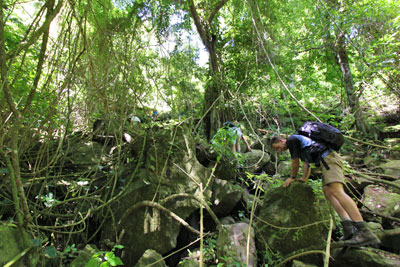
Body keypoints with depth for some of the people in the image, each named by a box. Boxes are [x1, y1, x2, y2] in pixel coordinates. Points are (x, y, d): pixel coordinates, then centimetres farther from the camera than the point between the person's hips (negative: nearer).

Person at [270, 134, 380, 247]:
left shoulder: (291, 139, -2)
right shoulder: (298, 143, 27)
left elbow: (295, 163, -1)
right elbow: (306, 163, 31)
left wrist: (293, 177, 12)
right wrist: (304, 179, 28)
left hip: (328, 157, -10)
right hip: (328, 159, 10)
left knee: (335, 191, -24)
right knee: (328, 192, -1)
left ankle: (365, 232, -31)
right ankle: (349, 229, -12)